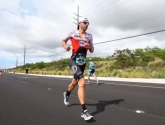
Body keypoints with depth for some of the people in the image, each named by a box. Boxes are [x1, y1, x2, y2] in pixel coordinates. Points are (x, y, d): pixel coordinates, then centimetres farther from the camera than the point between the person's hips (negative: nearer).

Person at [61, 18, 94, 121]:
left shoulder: (89, 36, 10)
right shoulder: (73, 33, 2)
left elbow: (92, 50, 13)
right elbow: (63, 40, 16)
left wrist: (89, 47, -10)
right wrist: (65, 46, -6)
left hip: (83, 62, 5)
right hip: (74, 60, -5)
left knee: (75, 82, 22)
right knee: (82, 82, -26)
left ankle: (67, 94, 56)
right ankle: (84, 111, -23)